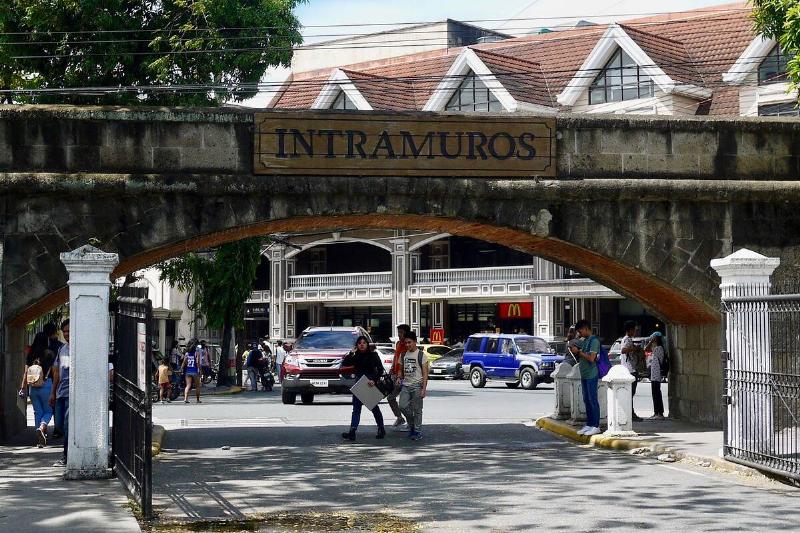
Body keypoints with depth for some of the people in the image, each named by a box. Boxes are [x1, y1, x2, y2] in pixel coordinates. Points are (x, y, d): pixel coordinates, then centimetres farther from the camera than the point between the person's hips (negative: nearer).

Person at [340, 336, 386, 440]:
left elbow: (380, 369, -11)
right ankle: (352, 432, -10)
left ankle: (381, 429, 22)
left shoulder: (373, 355, -6)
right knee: (356, 408, -3)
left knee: (374, 407, 7)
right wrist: (351, 353, -11)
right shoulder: (356, 356, 7)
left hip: (370, 384, -4)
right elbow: (344, 364, -3)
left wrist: (374, 380, -23)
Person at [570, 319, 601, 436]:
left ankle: (596, 426, -4)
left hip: (591, 375, -9)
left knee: (593, 400, -6)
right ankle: (589, 425, 15)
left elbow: (591, 358, -20)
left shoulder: (594, 340, -12)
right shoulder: (584, 341, 16)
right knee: (587, 401, 10)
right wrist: (574, 352, 4)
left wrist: (578, 351, -13)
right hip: (584, 375, 9)